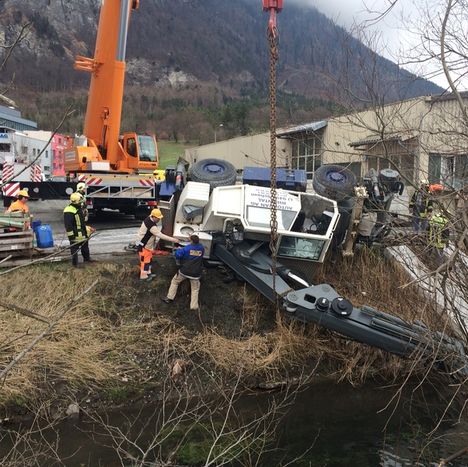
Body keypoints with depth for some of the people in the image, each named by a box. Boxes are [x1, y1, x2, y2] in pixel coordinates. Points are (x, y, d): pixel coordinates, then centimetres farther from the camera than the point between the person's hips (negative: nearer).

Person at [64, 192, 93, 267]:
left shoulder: (79, 209, 10)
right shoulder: (69, 211, -22)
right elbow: (68, 225, -23)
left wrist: (86, 230, 25)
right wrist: (70, 235, -22)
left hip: (82, 233, 9)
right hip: (75, 235, -9)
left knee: (85, 247, 23)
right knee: (74, 249, 3)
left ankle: (87, 258, 41)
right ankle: (74, 263, 14)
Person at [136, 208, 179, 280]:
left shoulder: (149, 218, -5)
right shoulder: (151, 225, -35)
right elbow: (160, 235, -36)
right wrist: (173, 239, -35)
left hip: (149, 245, 10)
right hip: (143, 245, -10)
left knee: (149, 259, 21)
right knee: (145, 260, 1)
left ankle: (148, 272, 35)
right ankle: (143, 276, 14)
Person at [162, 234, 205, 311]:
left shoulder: (187, 248, -10)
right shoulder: (201, 248, 0)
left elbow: (177, 255, -7)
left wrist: (178, 250, 15)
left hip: (184, 271, -2)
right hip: (195, 273, 2)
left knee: (174, 282, 22)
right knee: (195, 289, 16)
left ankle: (169, 298, 23)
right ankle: (194, 306, 8)